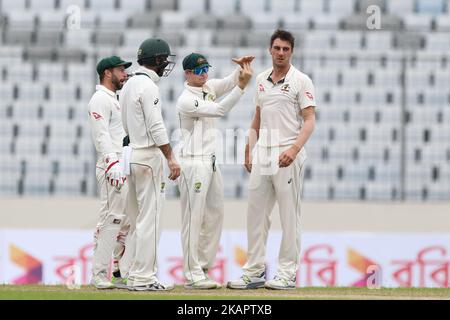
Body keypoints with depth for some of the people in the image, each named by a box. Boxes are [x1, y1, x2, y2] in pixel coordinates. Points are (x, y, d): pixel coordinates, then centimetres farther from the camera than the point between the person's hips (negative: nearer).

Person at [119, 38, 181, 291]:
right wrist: (171, 159, -18)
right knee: (150, 215, -7)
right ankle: (143, 277, -8)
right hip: (148, 155, -10)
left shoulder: (129, 85, 16)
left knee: (136, 216, 12)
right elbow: (156, 127, -19)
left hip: (129, 154, 10)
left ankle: (135, 274, 13)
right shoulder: (148, 86, -13)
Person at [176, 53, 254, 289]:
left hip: (211, 161, 9)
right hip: (193, 162, -9)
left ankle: (202, 268, 17)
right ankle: (193, 275, -8)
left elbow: (230, 83, 1)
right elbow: (219, 110, -24)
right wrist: (242, 86, -30)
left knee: (215, 215, 11)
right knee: (194, 217, -8)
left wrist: (242, 68, -21)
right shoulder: (186, 100, -15)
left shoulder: (209, 87, 10)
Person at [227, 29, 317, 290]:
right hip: (262, 154, 6)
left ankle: (288, 273, -1)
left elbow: (309, 121, -9)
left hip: (288, 154, -6)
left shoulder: (301, 81, -3)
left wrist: (294, 149, -23)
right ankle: (254, 271, 10)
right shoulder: (262, 80, 15)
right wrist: (249, 151, 15)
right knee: (256, 213, 5)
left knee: (289, 215, -4)